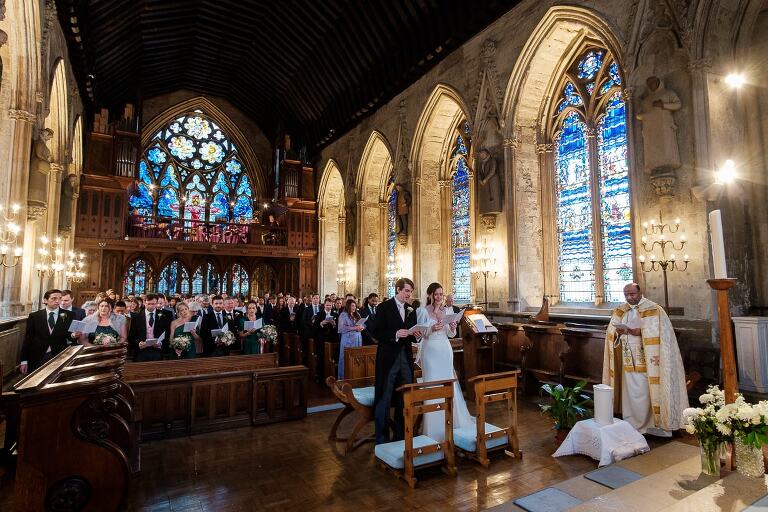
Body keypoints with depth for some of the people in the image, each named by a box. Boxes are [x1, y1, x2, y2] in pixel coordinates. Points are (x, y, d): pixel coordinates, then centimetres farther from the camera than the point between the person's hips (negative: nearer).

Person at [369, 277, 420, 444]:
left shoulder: (411, 310, 10)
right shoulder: (384, 307, -7)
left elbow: (412, 335, 15)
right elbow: (375, 332, -12)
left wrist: (415, 334, -7)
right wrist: (395, 334, -23)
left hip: (406, 358, 6)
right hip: (388, 359, -6)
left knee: (404, 399, 14)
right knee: (384, 399, 4)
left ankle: (401, 435, 30)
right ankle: (381, 438, 18)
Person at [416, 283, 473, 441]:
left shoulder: (447, 311, 8)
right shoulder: (423, 311, -5)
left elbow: (451, 334, 11)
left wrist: (452, 328, -10)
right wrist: (432, 329, -24)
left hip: (445, 350, 4)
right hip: (430, 351, -4)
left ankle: (453, 420, 24)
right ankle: (434, 426, 11)